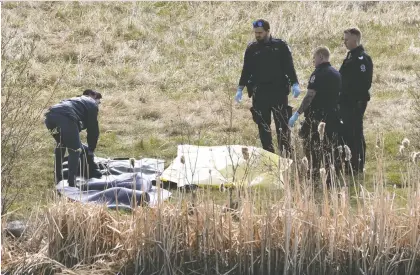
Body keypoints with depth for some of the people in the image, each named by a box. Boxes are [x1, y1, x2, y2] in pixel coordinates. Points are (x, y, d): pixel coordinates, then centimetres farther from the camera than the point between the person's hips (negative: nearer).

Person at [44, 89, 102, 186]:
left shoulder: (76, 100, 44)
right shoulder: (92, 104, 23)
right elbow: (93, 129, 19)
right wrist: (91, 150, 28)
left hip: (50, 115, 7)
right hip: (66, 117, -7)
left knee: (61, 144, 30)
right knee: (75, 149, 7)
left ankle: (58, 178, 32)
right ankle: (71, 182, -1)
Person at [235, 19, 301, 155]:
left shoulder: (280, 46, 2)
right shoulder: (252, 49, 8)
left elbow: (289, 66, 1)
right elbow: (246, 70, 12)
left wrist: (294, 84, -9)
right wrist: (240, 89, 7)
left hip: (279, 91, -2)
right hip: (259, 93, 2)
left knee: (283, 124, -4)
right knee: (263, 125, 2)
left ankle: (286, 153, 0)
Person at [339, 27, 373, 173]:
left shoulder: (363, 58, -14)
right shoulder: (350, 56, 16)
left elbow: (365, 82, -21)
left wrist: (360, 100, -22)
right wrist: (341, 98, 18)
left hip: (356, 103, -10)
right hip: (346, 101, 10)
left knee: (355, 133, -5)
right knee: (347, 133, 13)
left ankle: (358, 165, 0)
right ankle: (349, 163, 19)